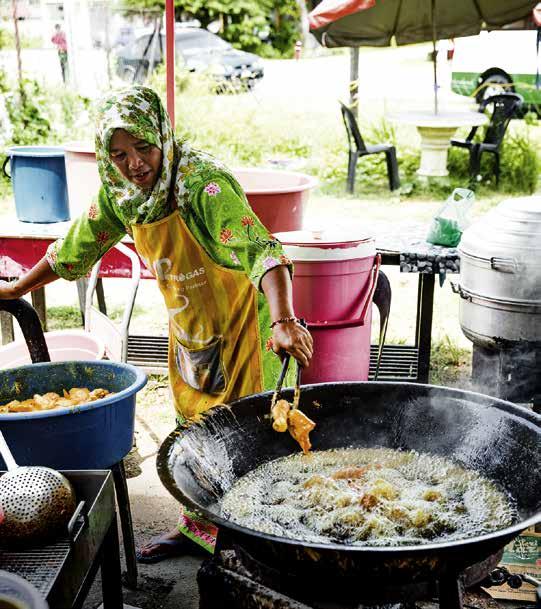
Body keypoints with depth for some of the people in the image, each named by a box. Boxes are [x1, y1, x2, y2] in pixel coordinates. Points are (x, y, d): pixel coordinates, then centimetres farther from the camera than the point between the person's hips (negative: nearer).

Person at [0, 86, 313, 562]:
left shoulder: (204, 184, -30)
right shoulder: (118, 191, -8)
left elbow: (260, 250, -41)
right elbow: (78, 247, 8)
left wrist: (284, 322, -56)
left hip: (242, 323, -6)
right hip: (189, 328, 7)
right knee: (193, 428, 19)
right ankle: (195, 527, 39)